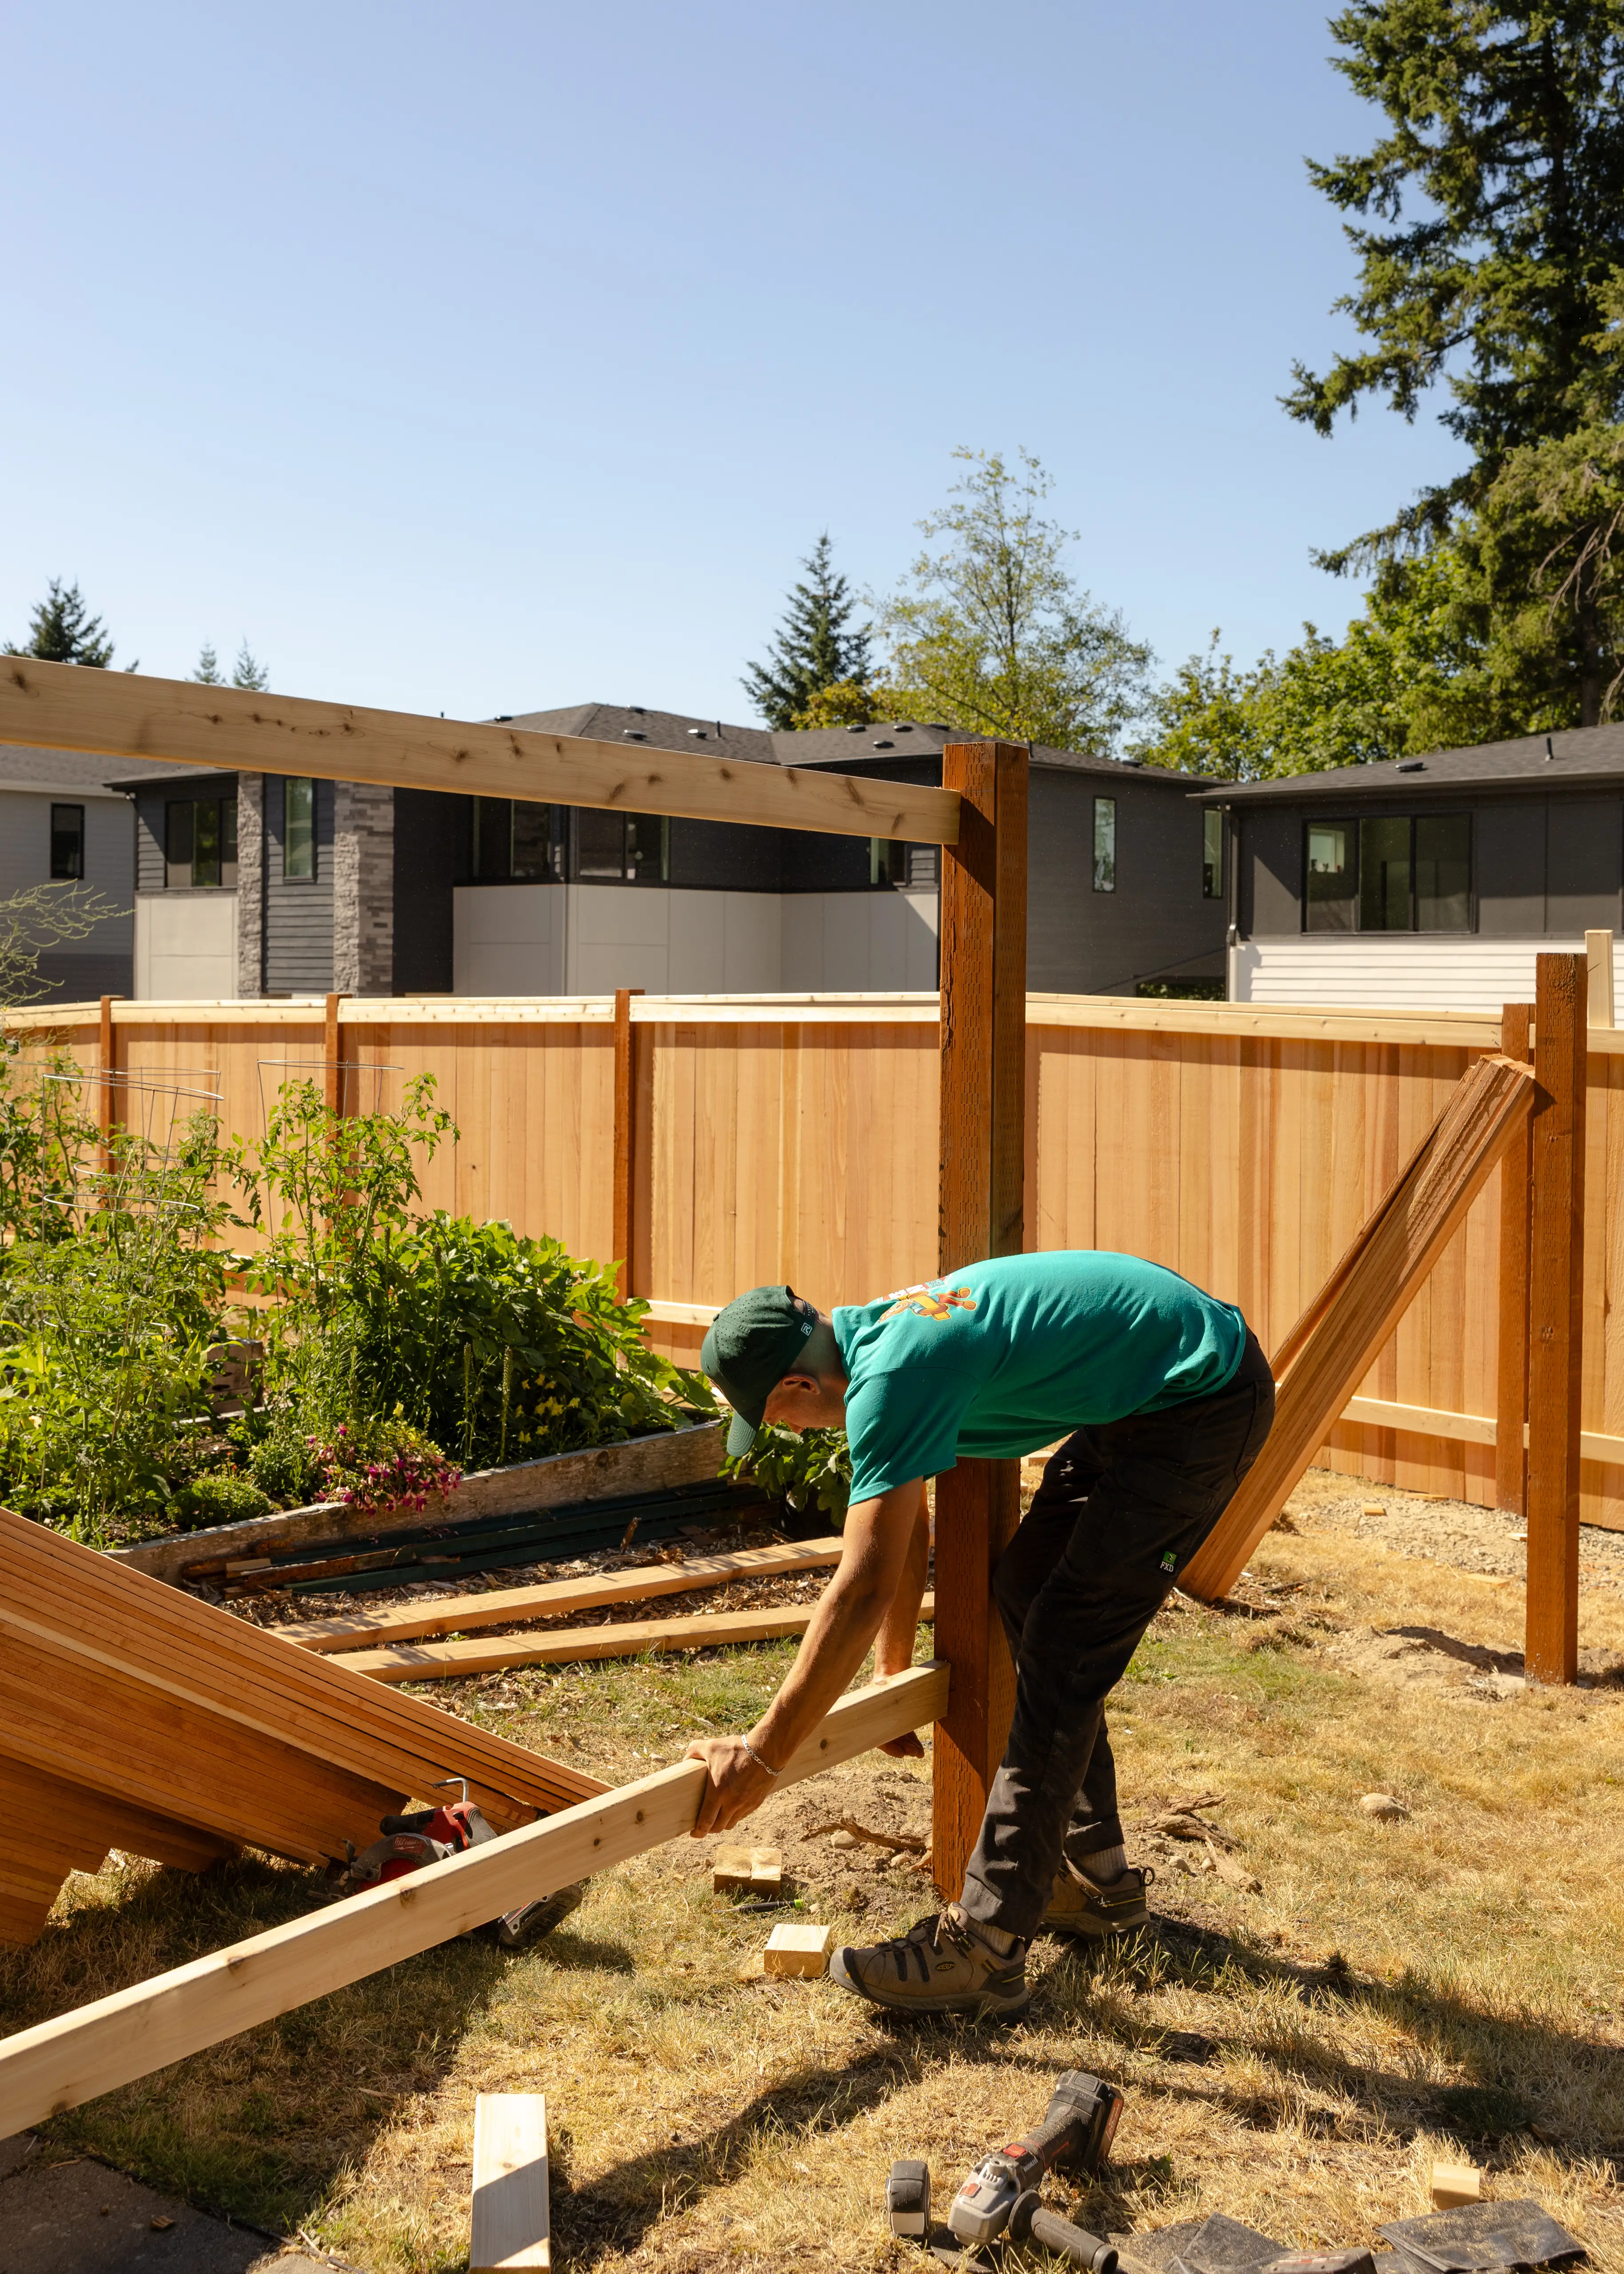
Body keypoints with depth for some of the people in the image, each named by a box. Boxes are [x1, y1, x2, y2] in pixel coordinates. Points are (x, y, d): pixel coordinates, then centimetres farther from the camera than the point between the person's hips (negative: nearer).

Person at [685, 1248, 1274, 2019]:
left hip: (1205, 1399, -10)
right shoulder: (868, 1333, 5)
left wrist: (760, 1755, -23)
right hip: (1138, 1399, 10)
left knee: (1065, 1647, -10)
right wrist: (892, 1675, 24)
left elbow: (863, 1589, -28)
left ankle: (986, 1948, -5)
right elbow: (904, 1533, 18)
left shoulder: (888, 1381, -25)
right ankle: (1097, 1874, 28)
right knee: (1027, 1590, 16)